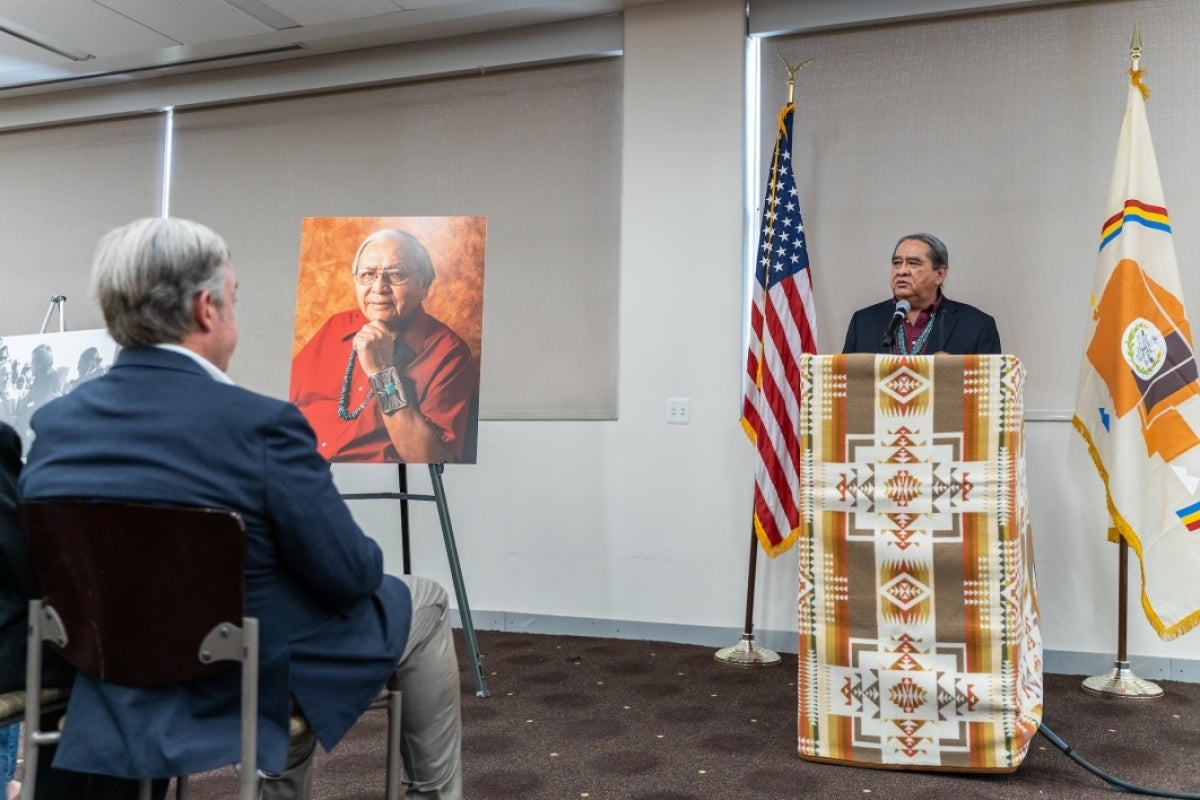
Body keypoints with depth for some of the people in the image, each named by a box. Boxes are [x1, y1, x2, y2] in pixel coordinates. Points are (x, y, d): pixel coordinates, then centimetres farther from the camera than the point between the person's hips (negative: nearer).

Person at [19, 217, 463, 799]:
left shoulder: (53, 423, -7)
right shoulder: (260, 424, -26)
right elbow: (349, 574, -18)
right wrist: (364, 561, 5)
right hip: (260, 676, -6)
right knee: (424, 605, 18)